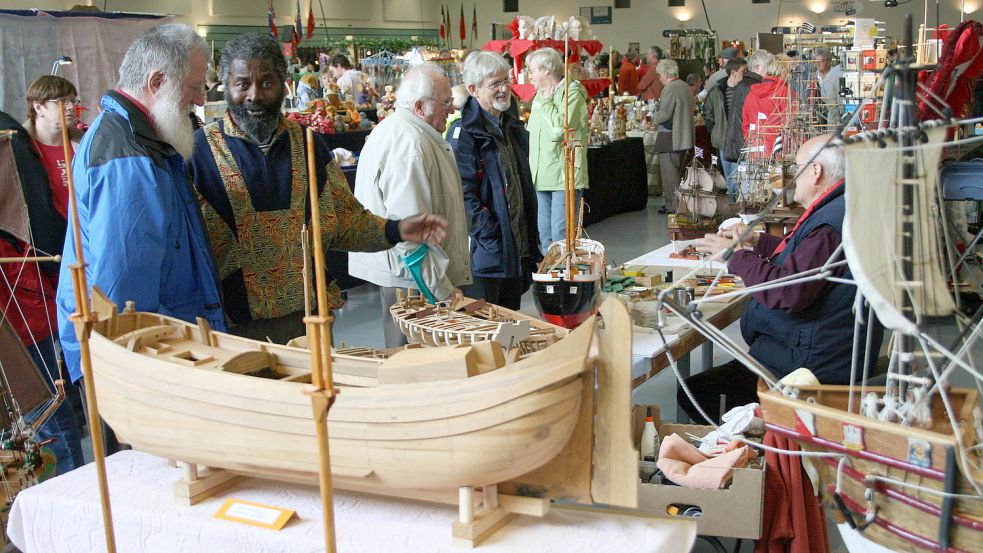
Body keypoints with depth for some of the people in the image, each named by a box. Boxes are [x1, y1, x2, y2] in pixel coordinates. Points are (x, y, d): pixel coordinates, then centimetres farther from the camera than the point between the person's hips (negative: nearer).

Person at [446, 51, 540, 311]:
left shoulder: (513, 128, 15)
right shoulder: (464, 133, -12)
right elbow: (464, 194, -18)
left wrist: (531, 242, 14)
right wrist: (491, 237, -22)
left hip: (518, 248, 8)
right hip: (484, 252, -8)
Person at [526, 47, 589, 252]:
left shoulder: (572, 93, -8)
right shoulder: (540, 96, 18)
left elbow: (561, 127, -21)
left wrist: (547, 102, -8)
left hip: (564, 176, -8)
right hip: (542, 177, 8)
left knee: (561, 235, -11)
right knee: (544, 235, 11)